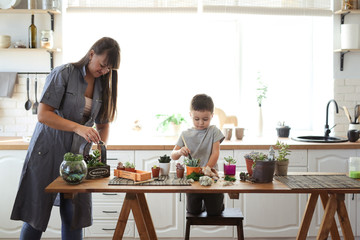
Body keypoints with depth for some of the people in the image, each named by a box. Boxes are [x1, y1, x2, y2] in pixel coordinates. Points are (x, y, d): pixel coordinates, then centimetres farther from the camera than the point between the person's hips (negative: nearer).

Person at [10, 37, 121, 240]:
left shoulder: (103, 85, 7)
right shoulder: (64, 74, -10)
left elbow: (103, 124, 13)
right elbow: (43, 115, -17)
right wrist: (78, 128, -27)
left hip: (78, 155, 5)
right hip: (48, 152, -5)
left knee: (75, 218, 4)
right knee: (36, 214, 3)